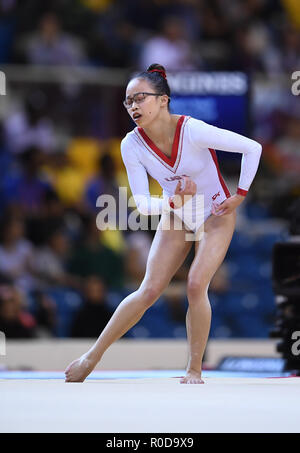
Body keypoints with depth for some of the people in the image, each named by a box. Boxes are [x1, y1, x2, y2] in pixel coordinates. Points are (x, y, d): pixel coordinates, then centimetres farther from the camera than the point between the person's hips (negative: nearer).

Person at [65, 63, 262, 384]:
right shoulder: (132, 145, -19)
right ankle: (93, 357, 8)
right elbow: (142, 204, -14)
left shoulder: (193, 131, -30)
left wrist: (240, 196, -16)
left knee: (196, 285, -20)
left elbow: (252, 148, -23)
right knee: (149, 290, -3)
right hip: (175, 217, 3)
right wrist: (175, 201, -32)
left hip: (216, 217, -3)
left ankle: (194, 370, -5)